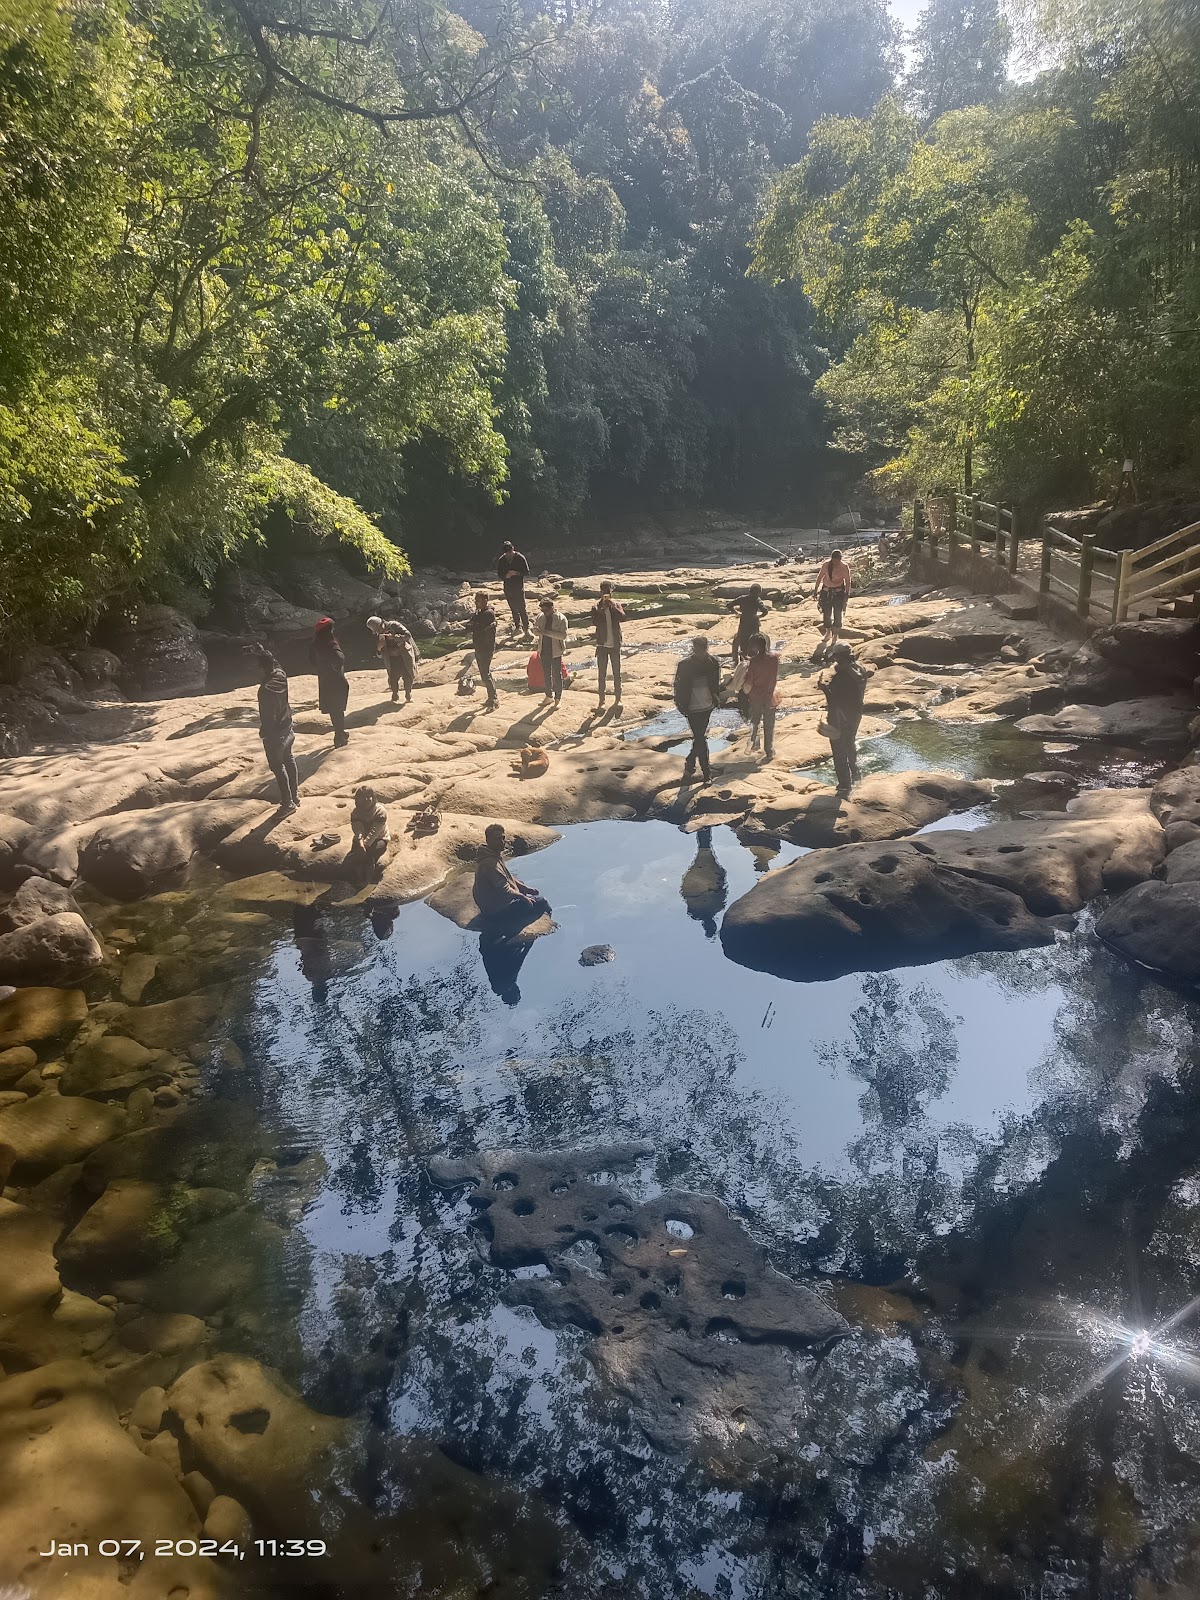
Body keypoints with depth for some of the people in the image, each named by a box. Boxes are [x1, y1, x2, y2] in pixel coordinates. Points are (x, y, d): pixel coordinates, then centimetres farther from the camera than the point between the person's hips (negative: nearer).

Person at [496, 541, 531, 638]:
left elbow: (527, 572, -4)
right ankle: (518, 626, 24)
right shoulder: (501, 560, 3)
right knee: (513, 609, 10)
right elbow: (499, 574, 8)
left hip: (519, 587, -4)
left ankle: (526, 628, -3)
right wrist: (506, 576, -14)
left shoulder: (520, 558, -6)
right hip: (508, 588, 4)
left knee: (522, 609, -9)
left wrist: (517, 573, -20)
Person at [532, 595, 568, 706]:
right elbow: (535, 630, 14)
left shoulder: (561, 619, -12)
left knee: (556, 675, 2)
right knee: (546, 674, 15)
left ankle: (558, 698, 13)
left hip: (556, 651, -5)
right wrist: (537, 630, -13)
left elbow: (563, 635, -21)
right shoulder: (540, 617, 3)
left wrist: (547, 632, -27)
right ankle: (549, 696, 29)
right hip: (544, 650, 5)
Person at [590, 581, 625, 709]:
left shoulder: (616, 605, 1)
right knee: (602, 674, 5)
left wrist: (613, 606, -24)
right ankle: (601, 700, 11)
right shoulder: (596, 607, -3)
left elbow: (623, 617, -17)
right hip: (602, 645, -1)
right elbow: (595, 621, -19)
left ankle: (617, 698, 18)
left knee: (617, 673, 8)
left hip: (615, 645, 1)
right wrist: (603, 608, -25)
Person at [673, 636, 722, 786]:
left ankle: (689, 766, 28)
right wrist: (681, 705, -6)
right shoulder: (684, 664, -12)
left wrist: (716, 700, 10)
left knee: (699, 738, 12)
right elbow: (679, 685, -5)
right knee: (700, 739, -4)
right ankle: (706, 772, 6)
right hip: (692, 709, -4)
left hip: (707, 706, 4)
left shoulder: (712, 661, -2)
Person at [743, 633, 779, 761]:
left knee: (754, 720, 20)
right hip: (770, 696, 2)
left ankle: (753, 742, 1)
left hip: (755, 696, -2)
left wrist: (746, 692, 5)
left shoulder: (753, 661, -19)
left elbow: (748, 684, -18)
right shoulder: (774, 657, -10)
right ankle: (769, 752, 15)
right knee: (769, 725, 12)